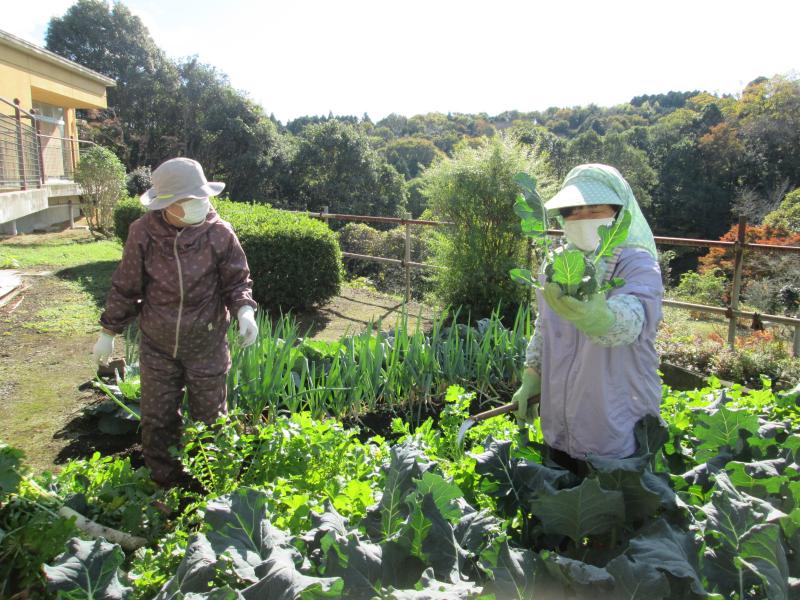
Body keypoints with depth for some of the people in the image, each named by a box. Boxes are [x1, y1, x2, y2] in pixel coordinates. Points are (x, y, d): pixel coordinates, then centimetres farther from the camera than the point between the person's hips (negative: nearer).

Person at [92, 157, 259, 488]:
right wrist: (108, 331, 8)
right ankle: (165, 485, 35)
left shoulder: (219, 233, -14)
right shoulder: (143, 233, -11)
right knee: (158, 419, 13)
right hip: (157, 345, 1)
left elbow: (237, 281, -4)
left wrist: (244, 310, -24)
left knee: (209, 418, 13)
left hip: (206, 345, -1)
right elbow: (126, 287, 1)